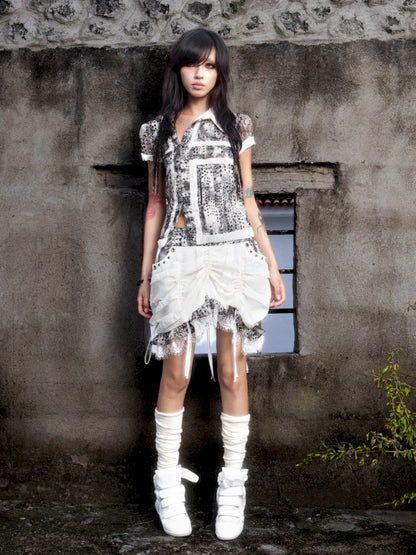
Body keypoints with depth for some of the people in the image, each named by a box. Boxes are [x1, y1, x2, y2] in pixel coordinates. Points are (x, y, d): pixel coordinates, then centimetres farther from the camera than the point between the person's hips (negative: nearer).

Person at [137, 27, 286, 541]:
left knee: (232, 371, 2)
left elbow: (247, 200, 11)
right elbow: (155, 204, 12)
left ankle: (232, 485, 12)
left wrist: (271, 263, 7)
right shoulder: (156, 132, 11)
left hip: (234, 256, 0)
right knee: (175, 372, -1)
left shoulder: (235, 127, 9)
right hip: (178, 260, 0)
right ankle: (168, 481, 13)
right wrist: (145, 275, 10)